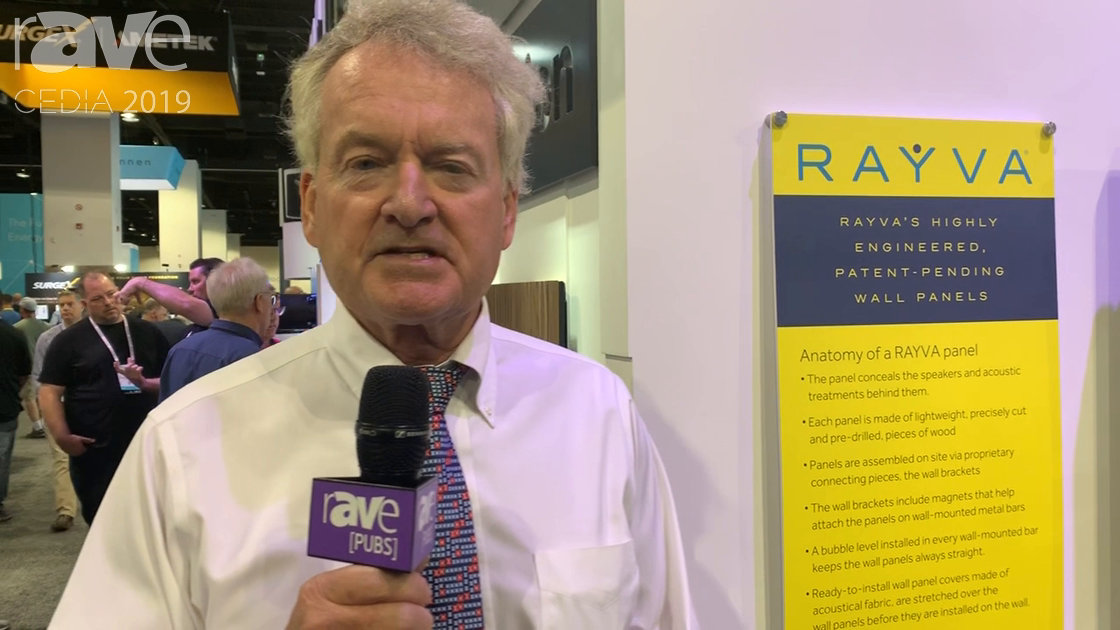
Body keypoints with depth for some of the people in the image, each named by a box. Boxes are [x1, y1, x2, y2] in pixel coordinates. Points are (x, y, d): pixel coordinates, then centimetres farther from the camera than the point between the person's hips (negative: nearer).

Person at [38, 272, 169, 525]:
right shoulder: (69, 340, 0)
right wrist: (62, 436, -15)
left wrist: (145, 383, -13)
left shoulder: (148, 333, 7)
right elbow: (49, 391, -4)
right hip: (94, 452, -2)